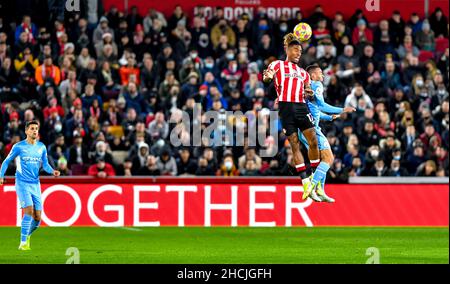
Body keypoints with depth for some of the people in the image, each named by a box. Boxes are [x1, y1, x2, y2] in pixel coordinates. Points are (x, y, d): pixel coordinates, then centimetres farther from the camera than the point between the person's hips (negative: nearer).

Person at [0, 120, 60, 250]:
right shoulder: (18, 147, -3)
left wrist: (53, 171, -11)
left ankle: (27, 235, 32)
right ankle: (23, 243, -14)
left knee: (37, 218, 1)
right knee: (29, 211, -21)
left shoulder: (41, 147, 8)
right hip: (22, 184, -4)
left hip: (36, 184, 4)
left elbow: (45, 164, 10)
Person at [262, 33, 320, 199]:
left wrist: (309, 93, 0)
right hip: (286, 107, -4)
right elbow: (265, 78, -7)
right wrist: (267, 76, -32)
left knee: (313, 140, -10)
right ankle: (305, 183, -2)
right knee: (294, 144, -4)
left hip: (301, 107, 4)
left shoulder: (303, 73, 23)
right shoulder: (278, 65, 9)